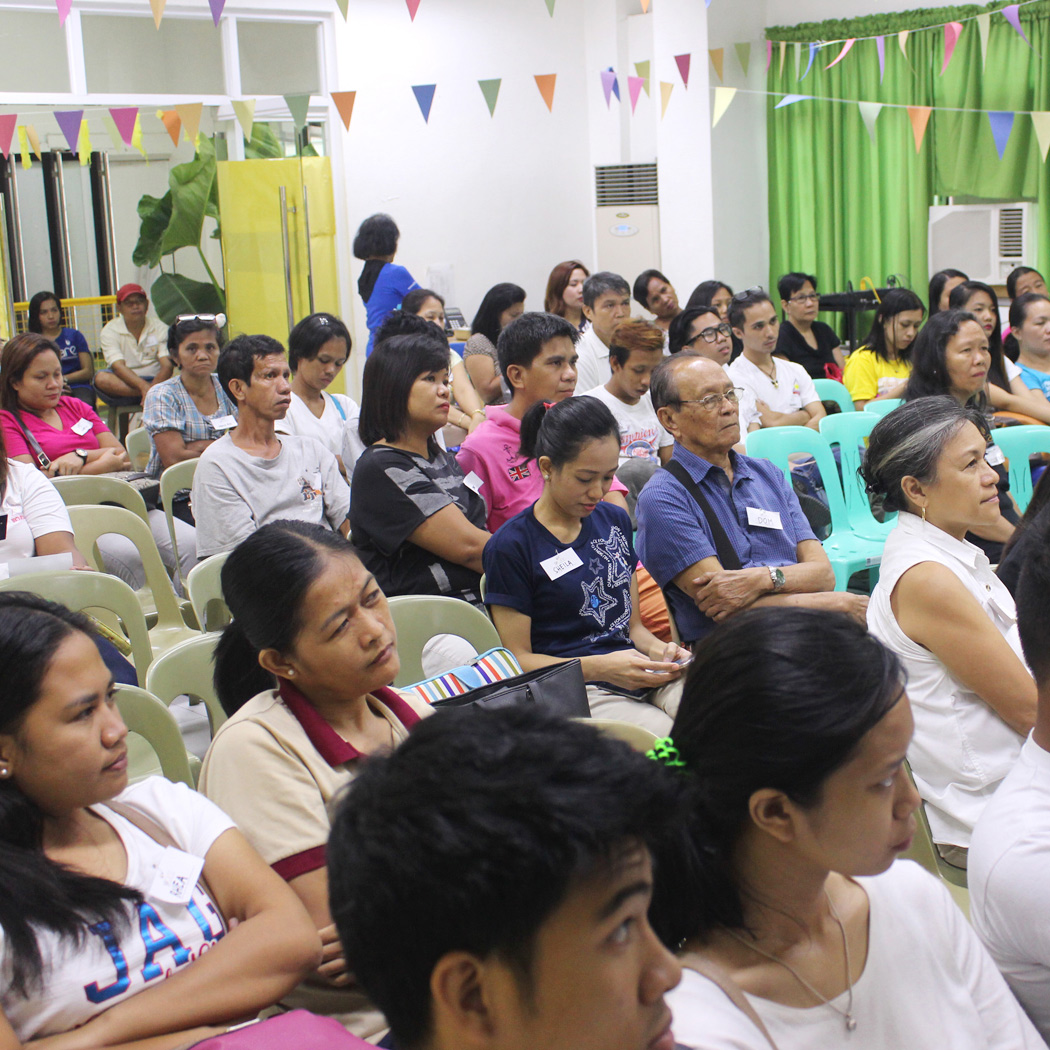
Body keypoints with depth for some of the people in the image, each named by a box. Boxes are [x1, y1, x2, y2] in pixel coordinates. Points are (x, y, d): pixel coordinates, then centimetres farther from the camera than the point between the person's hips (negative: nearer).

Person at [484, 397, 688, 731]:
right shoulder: (510, 546, -2)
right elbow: (519, 659, -3)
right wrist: (601, 666, -17)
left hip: (640, 677, 6)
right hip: (573, 691, -6)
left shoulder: (615, 521, 20)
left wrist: (658, 650, 1)